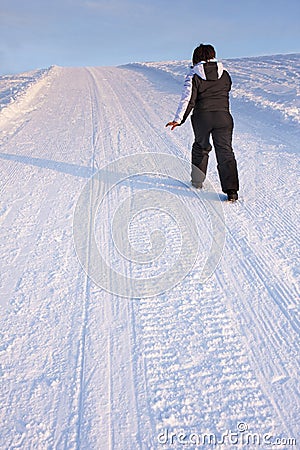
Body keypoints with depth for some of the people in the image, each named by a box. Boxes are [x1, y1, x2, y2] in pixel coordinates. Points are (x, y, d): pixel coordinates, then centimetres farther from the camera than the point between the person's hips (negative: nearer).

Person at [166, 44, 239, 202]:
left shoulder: (193, 76, -1)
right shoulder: (224, 74, 9)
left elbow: (188, 99, -10)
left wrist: (178, 120, -11)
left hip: (201, 117, -1)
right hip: (223, 117, 1)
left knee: (201, 147, 22)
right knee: (225, 152, -1)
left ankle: (197, 181, 32)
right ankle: (231, 190, -13)